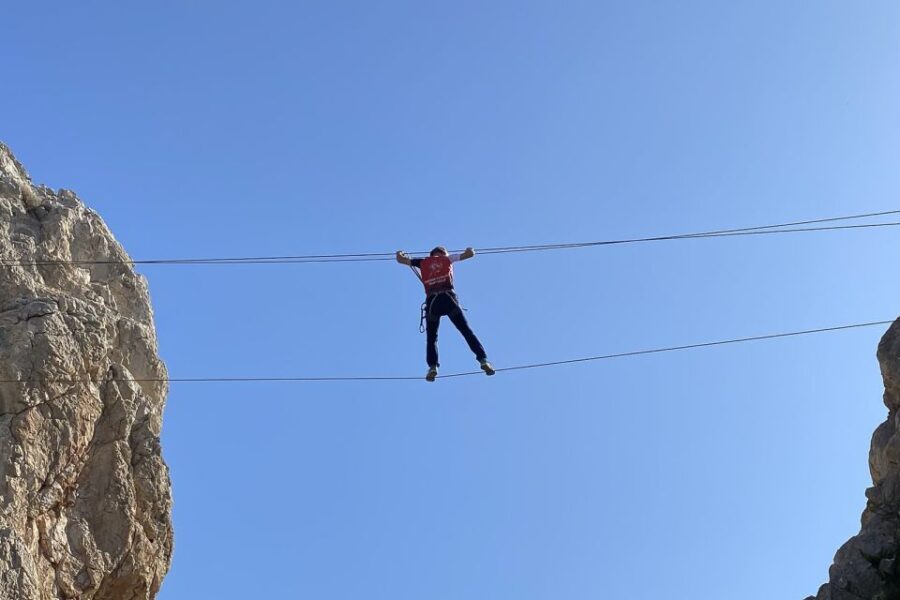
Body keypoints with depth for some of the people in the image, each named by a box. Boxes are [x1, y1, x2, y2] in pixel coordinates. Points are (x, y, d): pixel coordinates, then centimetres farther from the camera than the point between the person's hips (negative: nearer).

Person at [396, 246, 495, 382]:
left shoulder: (423, 263, 22)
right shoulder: (447, 259, 21)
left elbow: (400, 260, 28)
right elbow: (470, 254, 24)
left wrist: (400, 253, 51)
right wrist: (470, 250, 47)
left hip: (432, 301, 1)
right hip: (449, 298, -1)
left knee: (431, 337, 11)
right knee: (467, 331, 0)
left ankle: (433, 367, -8)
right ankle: (483, 360, -11)